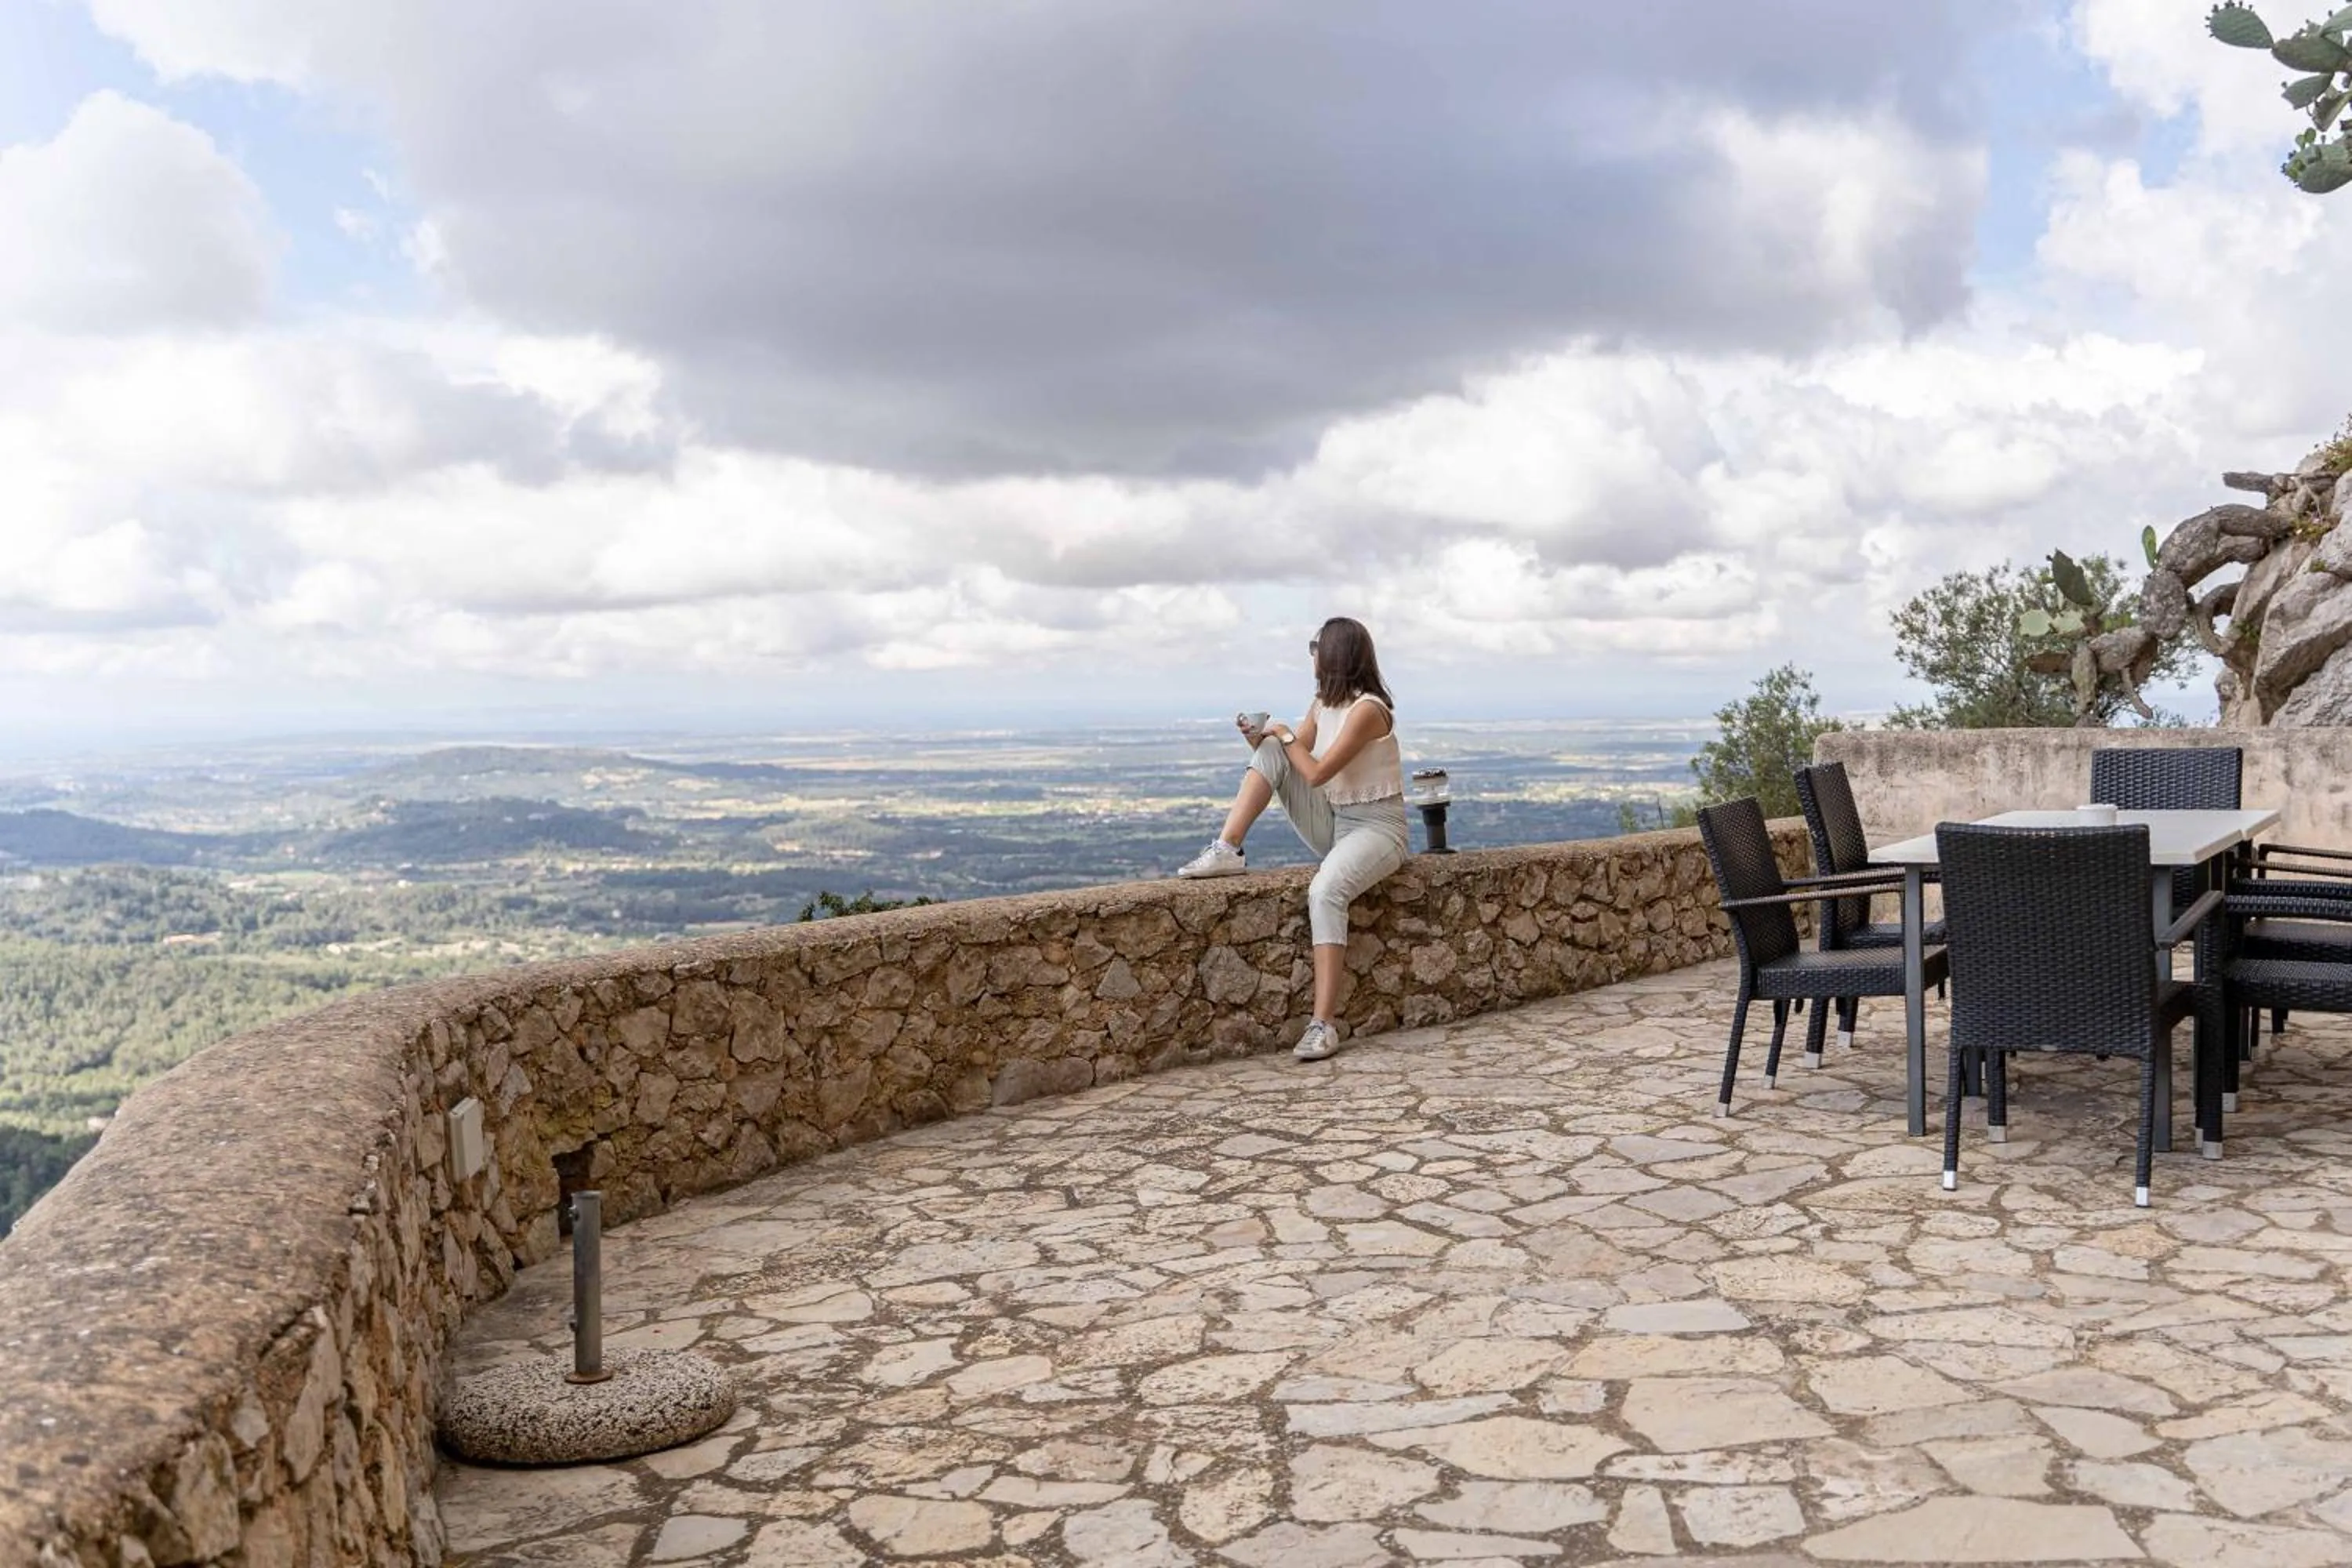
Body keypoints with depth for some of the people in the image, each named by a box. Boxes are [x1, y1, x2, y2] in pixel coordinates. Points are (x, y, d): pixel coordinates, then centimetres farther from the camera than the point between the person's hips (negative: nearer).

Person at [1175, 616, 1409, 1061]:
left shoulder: (1367, 709, -19)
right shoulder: (1323, 705, 7)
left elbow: (1316, 773, -23)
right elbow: (1290, 758, 10)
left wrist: (1287, 736, -7)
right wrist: (1259, 738, -8)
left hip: (1376, 828, -8)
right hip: (1334, 822, 8)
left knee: (1325, 891, -37)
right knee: (1271, 752, -7)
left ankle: (1323, 1025, -37)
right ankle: (1228, 850, -15)